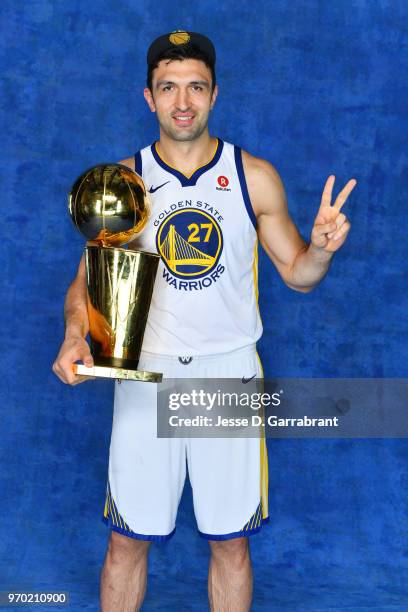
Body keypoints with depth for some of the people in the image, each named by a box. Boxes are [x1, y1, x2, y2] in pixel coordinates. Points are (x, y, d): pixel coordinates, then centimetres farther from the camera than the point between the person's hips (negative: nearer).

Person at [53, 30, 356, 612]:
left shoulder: (255, 177, 0)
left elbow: (296, 274, 6)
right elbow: (88, 277, 4)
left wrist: (321, 247, -16)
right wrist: (75, 335, -16)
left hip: (229, 374, 0)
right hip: (145, 374, 0)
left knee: (231, 542, 9)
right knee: (127, 540, 8)